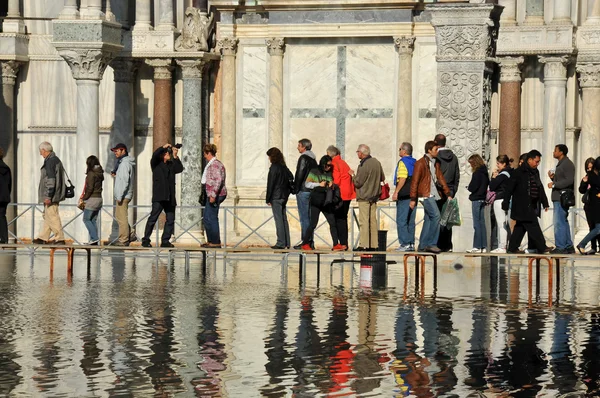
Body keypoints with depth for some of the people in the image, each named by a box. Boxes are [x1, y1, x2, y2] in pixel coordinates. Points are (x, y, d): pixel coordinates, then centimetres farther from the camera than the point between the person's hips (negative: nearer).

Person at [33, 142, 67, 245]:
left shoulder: (50, 161, -15)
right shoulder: (56, 160, 16)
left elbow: (51, 180, -22)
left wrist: (48, 196, -22)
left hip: (51, 195, -10)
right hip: (56, 195, 10)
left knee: (52, 217, -8)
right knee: (47, 216, 15)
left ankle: (59, 239, -7)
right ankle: (43, 238, 20)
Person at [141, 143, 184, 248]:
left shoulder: (171, 165, 19)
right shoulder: (156, 163, 6)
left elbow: (180, 169, 4)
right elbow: (155, 155, -13)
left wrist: (175, 157, -2)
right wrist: (163, 147, -8)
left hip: (170, 197, 6)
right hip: (159, 197, -6)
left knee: (171, 219, 3)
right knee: (153, 218, -9)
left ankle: (165, 241, 9)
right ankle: (145, 240, -5)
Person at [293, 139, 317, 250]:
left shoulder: (303, 158, -11)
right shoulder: (313, 159, 15)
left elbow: (299, 175, -15)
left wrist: (296, 189, -9)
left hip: (303, 190, -9)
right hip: (312, 190, 9)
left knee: (304, 217, -7)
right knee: (309, 216, 11)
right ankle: (310, 242, 11)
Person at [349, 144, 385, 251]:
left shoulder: (363, 166, -19)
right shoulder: (376, 162, 6)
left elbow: (357, 183, -15)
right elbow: (382, 178, 14)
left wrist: (353, 174, 1)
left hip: (364, 197, -8)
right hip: (374, 196, 8)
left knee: (364, 221, -6)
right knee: (373, 220, 11)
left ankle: (364, 245, -7)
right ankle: (373, 244, 12)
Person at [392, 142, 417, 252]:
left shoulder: (402, 162, -11)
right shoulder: (415, 163, 14)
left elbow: (402, 179, -19)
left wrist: (396, 192, -17)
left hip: (404, 195, -8)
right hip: (413, 195, 8)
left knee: (401, 220, -5)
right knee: (411, 221, 11)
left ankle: (405, 244, -10)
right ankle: (411, 244, 11)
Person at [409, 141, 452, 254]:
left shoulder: (436, 163, 18)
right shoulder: (421, 163, -6)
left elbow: (441, 179, 22)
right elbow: (415, 181, -7)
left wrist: (448, 194, 15)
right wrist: (413, 198, -9)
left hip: (434, 195, 8)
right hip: (426, 194, -8)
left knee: (429, 219, 7)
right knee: (436, 215, -19)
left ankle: (422, 245, 12)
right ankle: (431, 244, -17)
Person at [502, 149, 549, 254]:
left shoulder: (535, 172, 15)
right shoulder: (519, 172, -10)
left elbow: (540, 189, 22)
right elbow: (509, 188, -10)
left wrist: (545, 203, 18)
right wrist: (506, 203, -11)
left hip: (532, 205, 8)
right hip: (522, 206, -8)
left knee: (520, 227, 10)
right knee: (533, 227, -9)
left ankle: (512, 247, 14)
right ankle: (541, 247, -7)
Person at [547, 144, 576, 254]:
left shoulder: (568, 164, -11)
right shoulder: (561, 164, 21)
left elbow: (569, 180, -22)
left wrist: (554, 184, -19)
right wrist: (553, 177, 10)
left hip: (562, 198, -11)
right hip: (558, 197, 11)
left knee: (559, 223, -11)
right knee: (563, 222, 13)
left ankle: (560, 247, -9)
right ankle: (569, 246, 18)